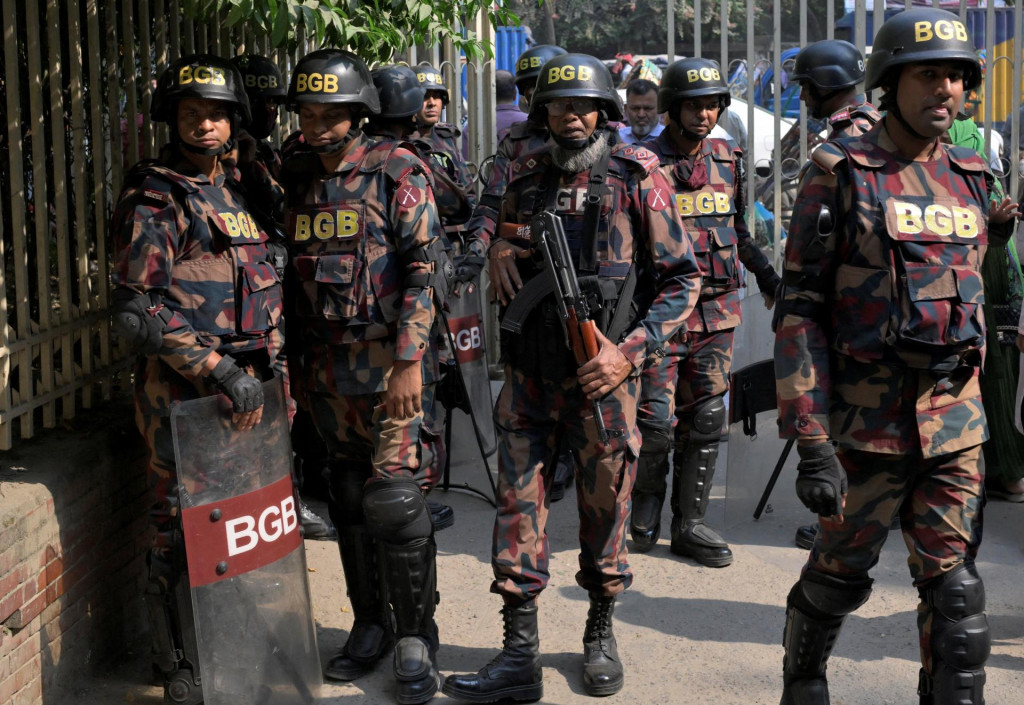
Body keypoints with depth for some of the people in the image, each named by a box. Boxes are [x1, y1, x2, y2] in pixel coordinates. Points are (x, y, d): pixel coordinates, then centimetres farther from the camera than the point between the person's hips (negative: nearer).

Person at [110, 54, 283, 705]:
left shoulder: (236, 189, 15)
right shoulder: (155, 199, -8)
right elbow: (140, 311, -16)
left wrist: (271, 371, 17)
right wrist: (222, 371, -20)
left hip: (243, 383, 7)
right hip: (183, 390, -7)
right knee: (185, 532, -1)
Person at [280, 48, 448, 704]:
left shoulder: (397, 172, -7)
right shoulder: (297, 181, 11)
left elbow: (425, 267, -11)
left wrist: (408, 362, -17)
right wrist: (296, 362, 14)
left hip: (390, 361, -6)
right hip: (327, 368, 6)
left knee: (395, 499, -9)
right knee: (350, 501, 12)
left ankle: (417, 637, 5)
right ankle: (370, 625, 26)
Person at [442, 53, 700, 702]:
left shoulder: (637, 177, -4)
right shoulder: (526, 178, 8)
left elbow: (682, 275, -2)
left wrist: (632, 351, -12)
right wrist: (500, 250, 2)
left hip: (601, 373, -3)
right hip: (529, 374, 3)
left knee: (606, 506, 8)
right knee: (519, 503, 2)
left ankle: (601, 633, 28)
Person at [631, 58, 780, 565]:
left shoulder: (728, 160, 11)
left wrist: (768, 276, 24)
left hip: (718, 312, 5)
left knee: (705, 421, 6)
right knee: (656, 420, -6)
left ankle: (689, 524, 13)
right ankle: (644, 508, 19)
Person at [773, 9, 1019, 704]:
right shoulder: (841, 173, -7)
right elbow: (800, 309, -10)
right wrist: (810, 440, -16)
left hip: (956, 419, 4)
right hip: (867, 416, -4)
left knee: (956, 591, 4)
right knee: (839, 574, 10)